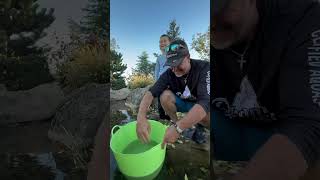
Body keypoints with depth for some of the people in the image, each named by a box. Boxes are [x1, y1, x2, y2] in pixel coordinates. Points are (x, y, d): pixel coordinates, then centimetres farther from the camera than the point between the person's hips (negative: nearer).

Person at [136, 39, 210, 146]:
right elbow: (151, 93, -26)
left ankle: (200, 126, 1)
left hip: (199, 105, -2)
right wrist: (141, 117, -47)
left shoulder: (204, 68, -28)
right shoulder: (168, 74, -19)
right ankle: (175, 123, -4)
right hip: (181, 103, 2)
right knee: (165, 95, -27)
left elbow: (205, 102, -39)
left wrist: (178, 128, -48)